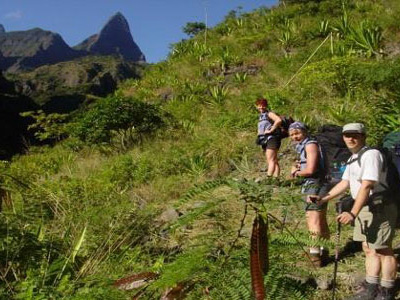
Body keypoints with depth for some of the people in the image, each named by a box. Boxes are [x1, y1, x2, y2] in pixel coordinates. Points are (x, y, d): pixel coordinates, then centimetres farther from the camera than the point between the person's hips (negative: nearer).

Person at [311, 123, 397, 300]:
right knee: (369, 250, 14)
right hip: (364, 208, 10)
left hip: (379, 207, -10)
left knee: (383, 250, -1)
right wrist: (323, 199, 9)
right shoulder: (353, 158, 16)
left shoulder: (371, 154, -16)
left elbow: (366, 186, -25)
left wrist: (353, 213, -31)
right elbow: (344, 184, 17)